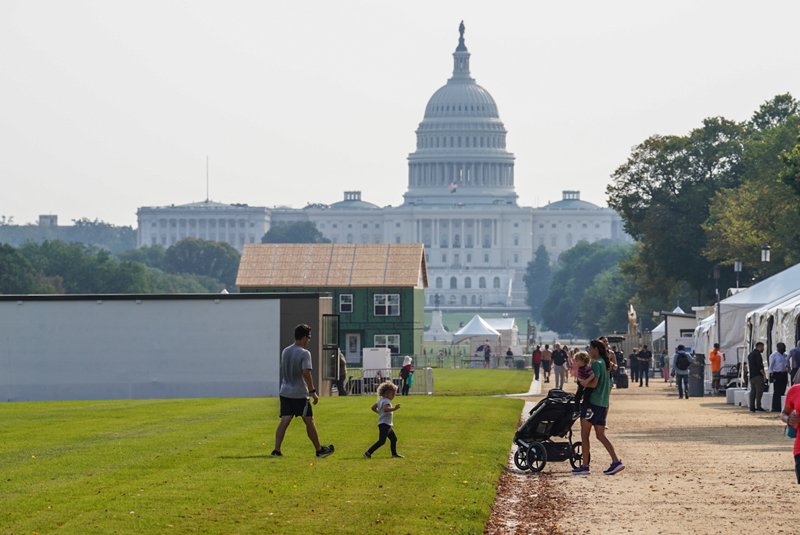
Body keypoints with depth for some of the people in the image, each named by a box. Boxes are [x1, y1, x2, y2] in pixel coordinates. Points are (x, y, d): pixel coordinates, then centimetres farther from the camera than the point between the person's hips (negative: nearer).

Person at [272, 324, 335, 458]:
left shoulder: (285, 351, 10)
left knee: (284, 421, 2)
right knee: (309, 421, 6)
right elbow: (306, 373, -21)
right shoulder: (304, 353, -13)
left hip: (285, 392, 6)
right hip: (300, 394, -6)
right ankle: (319, 450, 16)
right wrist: (313, 392, -17)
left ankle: (276, 450, -9)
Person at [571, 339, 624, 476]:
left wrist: (582, 382, -4)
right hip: (603, 404, 9)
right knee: (601, 435, 9)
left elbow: (593, 383, -21)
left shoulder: (597, 363, -12)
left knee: (584, 435, 0)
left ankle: (585, 466, 1)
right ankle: (616, 462, -4)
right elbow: (609, 387, 21)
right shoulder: (606, 364, 16)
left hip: (592, 403, -9)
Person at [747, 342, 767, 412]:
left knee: (753, 391, 9)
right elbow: (760, 366, -18)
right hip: (757, 375, -10)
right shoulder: (757, 354, -11)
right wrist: (764, 375, -15)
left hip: (751, 376, 10)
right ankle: (758, 407, -17)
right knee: (759, 391, -11)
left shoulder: (750, 354, 19)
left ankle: (752, 408, 8)